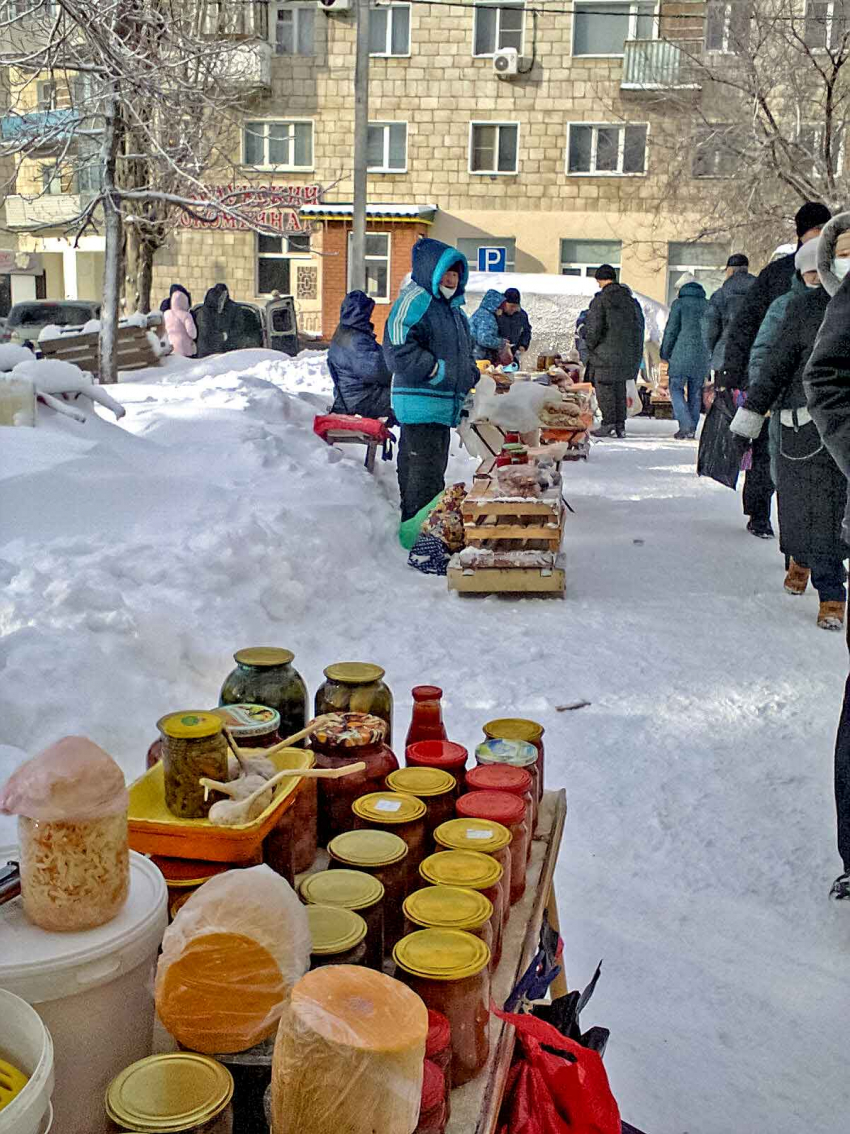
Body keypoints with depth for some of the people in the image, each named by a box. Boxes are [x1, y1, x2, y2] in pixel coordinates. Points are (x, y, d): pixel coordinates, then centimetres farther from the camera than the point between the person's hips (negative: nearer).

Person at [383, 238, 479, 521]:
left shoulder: (454, 308, 21)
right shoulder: (414, 301, -10)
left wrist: (470, 376, 13)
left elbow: (465, 352, 33)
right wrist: (438, 371, -18)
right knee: (426, 476, -11)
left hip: (444, 407, 10)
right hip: (420, 405, -10)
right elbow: (398, 352, -21)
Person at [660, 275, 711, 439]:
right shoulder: (708, 305, 11)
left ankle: (686, 426, -13)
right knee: (695, 393, 11)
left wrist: (664, 354, 5)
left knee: (676, 389, 2)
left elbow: (671, 330, -4)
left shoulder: (679, 303, -2)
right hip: (702, 356, 4)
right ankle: (692, 429, 14)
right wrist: (710, 356, 23)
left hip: (682, 353, -4)